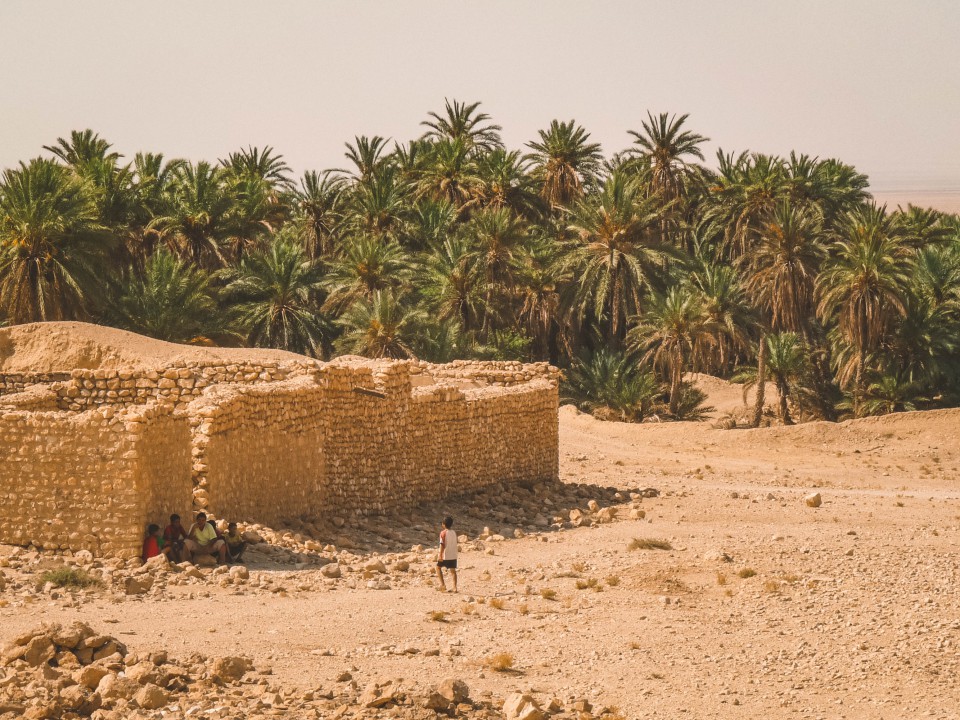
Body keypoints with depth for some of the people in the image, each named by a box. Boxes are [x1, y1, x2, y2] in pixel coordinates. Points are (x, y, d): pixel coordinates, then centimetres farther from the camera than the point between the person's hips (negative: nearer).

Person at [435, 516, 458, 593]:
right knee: (453, 570, 7)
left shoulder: (443, 533, -10)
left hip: (445, 555, -5)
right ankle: (454, 588, -2)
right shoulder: (454, 532, 8)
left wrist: (440, 555, -15)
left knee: (438, 567, 13)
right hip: (453, 555, 5)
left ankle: (442, 584, 0)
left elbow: (442, 544, -16)